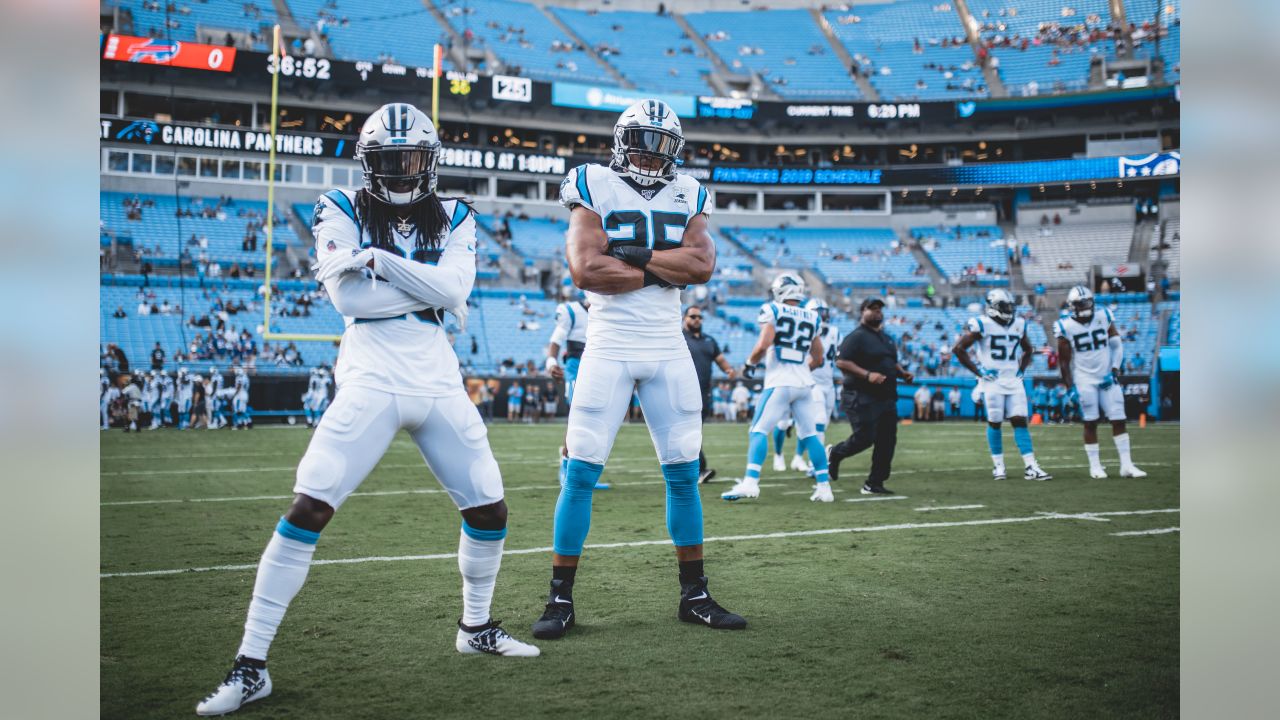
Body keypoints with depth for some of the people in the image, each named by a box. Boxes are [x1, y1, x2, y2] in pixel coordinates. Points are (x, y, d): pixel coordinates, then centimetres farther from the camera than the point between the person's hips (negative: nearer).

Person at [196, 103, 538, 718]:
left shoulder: (454, 220, 9)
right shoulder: (341, 212, 1)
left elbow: (455, 288, -10)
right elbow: (348, 298, -13)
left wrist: (379, 259, -16)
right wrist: (430, 290, -9)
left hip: (438, 384, 4)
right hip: (370, 384, -4)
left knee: (489, 511, 8)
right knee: (308, 509, -15)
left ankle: (477, 628, 34)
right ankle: (251, 664, -8)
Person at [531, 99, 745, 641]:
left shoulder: (687, 196, 9)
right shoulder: (594, 189, -2)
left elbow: (703, 264, -7)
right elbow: (585, 269, -16)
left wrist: (632, 255, -13)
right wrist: (665, 270, -12)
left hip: (667, 348, 4)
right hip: (609, 345, -4)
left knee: (683, 474, 7)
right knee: (581, 473, -6)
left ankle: (695, 596, 18)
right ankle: (560, 600, 3)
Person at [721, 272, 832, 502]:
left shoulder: (772, 311, -3)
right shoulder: (812, 318, 13)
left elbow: (763, 346, -15)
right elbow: (818, 358, 17)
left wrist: (750, 361, 4)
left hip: (779, 383, -5)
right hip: (804, 382, 5)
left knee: (759, 430, -3)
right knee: (810, 434, 10)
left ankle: (750, 482, -15)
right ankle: (824, 487, 9)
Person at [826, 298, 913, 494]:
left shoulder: (886, 338, 18)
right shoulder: (856, 337, -9)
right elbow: (841, 362, -18)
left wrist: (902, 373, 9)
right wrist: (867, 375, -26)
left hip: (886, 397, 8)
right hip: (862, 398, -8)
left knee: (887, 441, 3)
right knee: (864, 438, -11)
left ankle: (874, 483, 10)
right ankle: (834, 453, 18)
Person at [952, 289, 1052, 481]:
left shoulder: (1019, 325, 10)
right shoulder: (981, 325, -7)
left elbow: (1027, 350, 28)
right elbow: (958, 349, -7)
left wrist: (1021, 370, 13)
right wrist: (978, 371, -8)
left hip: (1013, 381, 4)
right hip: (992, 381, -4)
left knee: (1020, 421, -2)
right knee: (994, 422, 1)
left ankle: (1030, 467, -4)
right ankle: (998, 465, 13)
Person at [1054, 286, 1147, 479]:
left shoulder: (1104, 318, 1)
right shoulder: (1066, 327, -5)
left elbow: (1117, 346, 6)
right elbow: (1064, 361, -2)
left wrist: (1114, 371, -5)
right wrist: (1070, 387, -6)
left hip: (1107, 378, 2)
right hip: (1084, 381, -2)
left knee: (1119, 420, -1)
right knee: (1090, 423, 1)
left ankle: (1126, 465, 5)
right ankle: (1095, 466, 11)